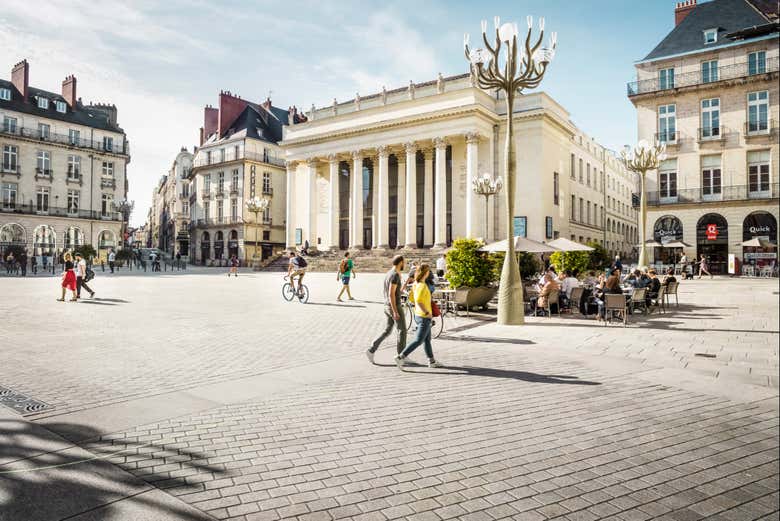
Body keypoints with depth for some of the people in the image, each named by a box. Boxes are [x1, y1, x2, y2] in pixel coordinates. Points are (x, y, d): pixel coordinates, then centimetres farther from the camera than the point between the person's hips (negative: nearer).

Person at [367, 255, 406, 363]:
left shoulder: (388, 274, 12)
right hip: (395, 307, -9)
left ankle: (371, 350, 6)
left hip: (387, 306, 9)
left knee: (388, 330, 14)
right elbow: (391, 294, -26)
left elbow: (384, 291, 19)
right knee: (402, 330, 4)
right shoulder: (395, 275, -21)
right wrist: (395, 312, -26)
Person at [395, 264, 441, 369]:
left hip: (418, 315, 10)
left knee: (427, 340, 18)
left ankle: (431, 361, 28)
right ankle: (401, 357, -7)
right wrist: (427, 313, -29)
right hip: (424, 318, -10)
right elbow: (418, 301, -36)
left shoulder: (415, 284, 5)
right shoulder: (422, 286, -24)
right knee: (418, 341, -4)